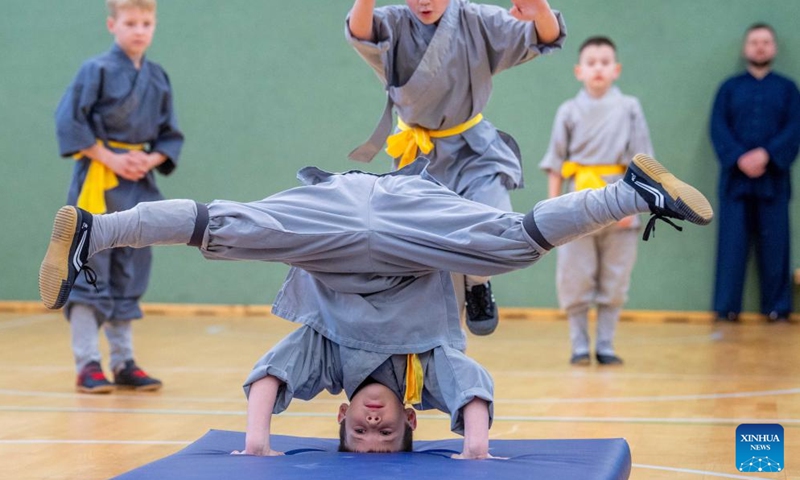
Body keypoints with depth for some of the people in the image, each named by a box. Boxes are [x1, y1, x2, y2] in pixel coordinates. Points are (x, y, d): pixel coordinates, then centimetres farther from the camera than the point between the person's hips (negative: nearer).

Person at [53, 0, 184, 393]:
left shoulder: (158, 79, 9)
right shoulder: (97, 70, -7)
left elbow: (170, 135, 13)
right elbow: (69, 121, -12)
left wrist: (151, 160, -6)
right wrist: (110, 158, -15)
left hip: (139, 184, 6)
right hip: (98, 182, -6)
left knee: (129, 275, 11)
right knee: (91, 271, -5)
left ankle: (123, 362, 18)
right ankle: (87, 364, 0)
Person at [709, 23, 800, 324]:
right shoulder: (729, 88, 10)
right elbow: (718, 129, 0)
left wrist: (766, 154, -16)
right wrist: (740, 158, -15)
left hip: (773, 178, 0)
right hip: (735, 177, 0)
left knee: (774, 244, 1)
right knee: (732, 244, -1)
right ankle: (726, 307, 3)